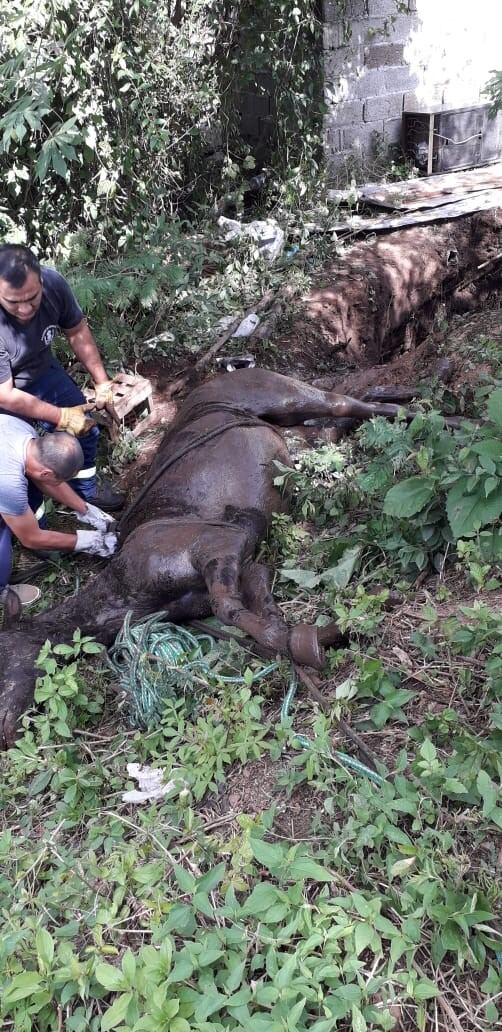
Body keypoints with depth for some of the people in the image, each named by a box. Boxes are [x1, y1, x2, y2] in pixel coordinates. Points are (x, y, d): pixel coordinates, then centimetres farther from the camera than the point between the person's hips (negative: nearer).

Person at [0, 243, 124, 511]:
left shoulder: (53, 282, -27)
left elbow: (77, 332, -7)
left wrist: (102, 383, -5)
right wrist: (61, 416, -24)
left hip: (42, 371, 5)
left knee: (84, 427, 12)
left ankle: (85, 489, 38)